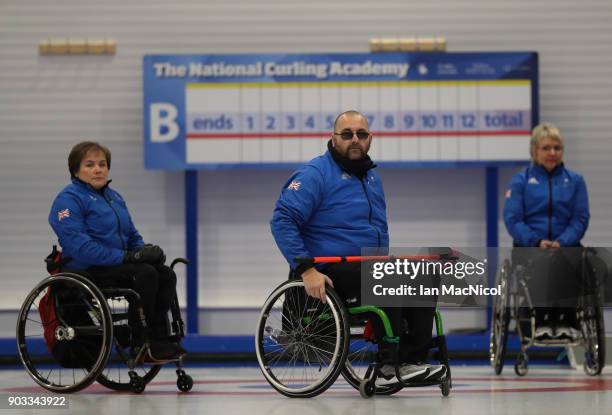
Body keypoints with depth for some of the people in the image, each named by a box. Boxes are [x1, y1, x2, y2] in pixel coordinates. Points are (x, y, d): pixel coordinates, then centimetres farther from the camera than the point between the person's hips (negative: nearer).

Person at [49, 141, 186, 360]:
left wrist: (145, 251, -2)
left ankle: (159, 338, -11)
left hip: (117, 265, 8)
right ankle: (142, 342, -18)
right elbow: (79, 246, -22)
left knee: (166, 274, -13)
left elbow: (132, 235, 24)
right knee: (146, 274, -27)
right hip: (86, 270, -8)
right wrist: (125, 256, -25)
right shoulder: (69, 200, -10)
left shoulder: (114, 197, 19)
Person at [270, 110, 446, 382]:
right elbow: (282, 220, -16)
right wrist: (306, 269, -23)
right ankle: (393, 361, -25)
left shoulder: (371, 177, 18)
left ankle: (414, 359, -16)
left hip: (369, 266, 8)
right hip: (330, 272, -8)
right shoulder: (316, 173, -7)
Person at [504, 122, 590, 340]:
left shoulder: (575, 181, 13)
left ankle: (566, 322, -26)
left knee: (570, 261, -35)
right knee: (540, 263, -37)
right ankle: (540, 323, -26)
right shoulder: (521, 181, 8)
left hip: (565, 245, 1)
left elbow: (581, 218, 4)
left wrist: (562, 242, -14)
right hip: (529, 246, -1)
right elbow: (512, 219, -1)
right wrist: (537, 242, -17)